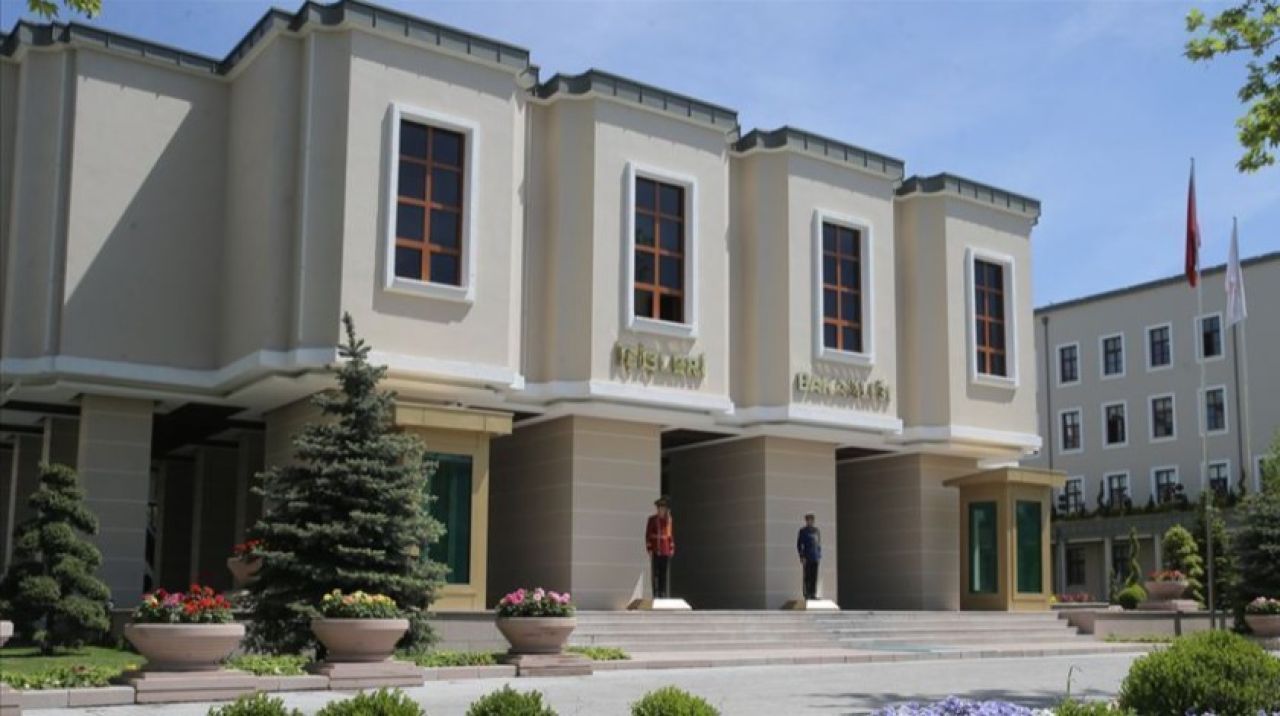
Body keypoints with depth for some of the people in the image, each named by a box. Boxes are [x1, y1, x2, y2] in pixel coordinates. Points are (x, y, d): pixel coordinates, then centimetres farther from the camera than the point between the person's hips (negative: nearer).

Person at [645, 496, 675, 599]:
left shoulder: (668, 519, 7)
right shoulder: (652, 519, -6)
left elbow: (670, 534, 12)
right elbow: (648, 535, -6)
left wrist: (672, 549, 8)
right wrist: (649, 550, -11)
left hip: (666, 551, 4)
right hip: (655, 551, -4)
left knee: (666, 574, 4)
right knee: (656, 574, -2)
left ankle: (665, 596, 8)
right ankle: (656, 595, 2)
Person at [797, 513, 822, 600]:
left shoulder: (817, 531, 13)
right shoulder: (803, 531, 1)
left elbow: (819, 544, 17)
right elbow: (799, 544, -1)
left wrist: (820, 556, 10)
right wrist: (802, 556, -10)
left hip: (816, 558, 4)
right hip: (807, 558, -4)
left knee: (814, 577, 3)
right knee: (807, 577, -3)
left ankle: (813, 594, 8)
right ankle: (807, 594, 2)